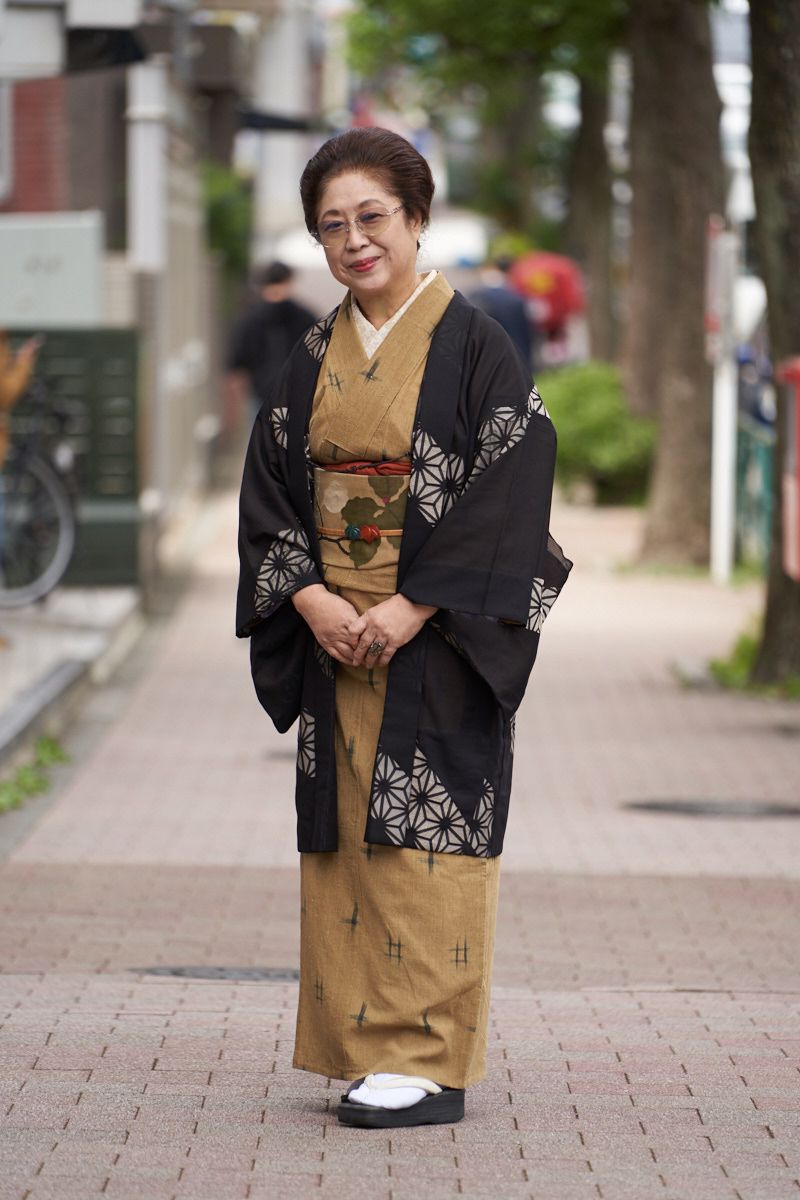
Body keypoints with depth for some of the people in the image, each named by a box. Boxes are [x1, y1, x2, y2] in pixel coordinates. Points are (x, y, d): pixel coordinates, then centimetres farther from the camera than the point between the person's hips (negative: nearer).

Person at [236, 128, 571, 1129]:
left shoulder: (473, 346, -6)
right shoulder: (314, 360, 11)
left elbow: (508, 492, -12)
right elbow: (269, 492, 9)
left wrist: (411, 608, -18)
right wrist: (310, 597, -8)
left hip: (437, 639, -6)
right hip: (332, 631, 6)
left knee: (424, 836, -7)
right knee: (342, 835, 5)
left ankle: (432, 1064, -3)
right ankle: (365, 1049, 13)